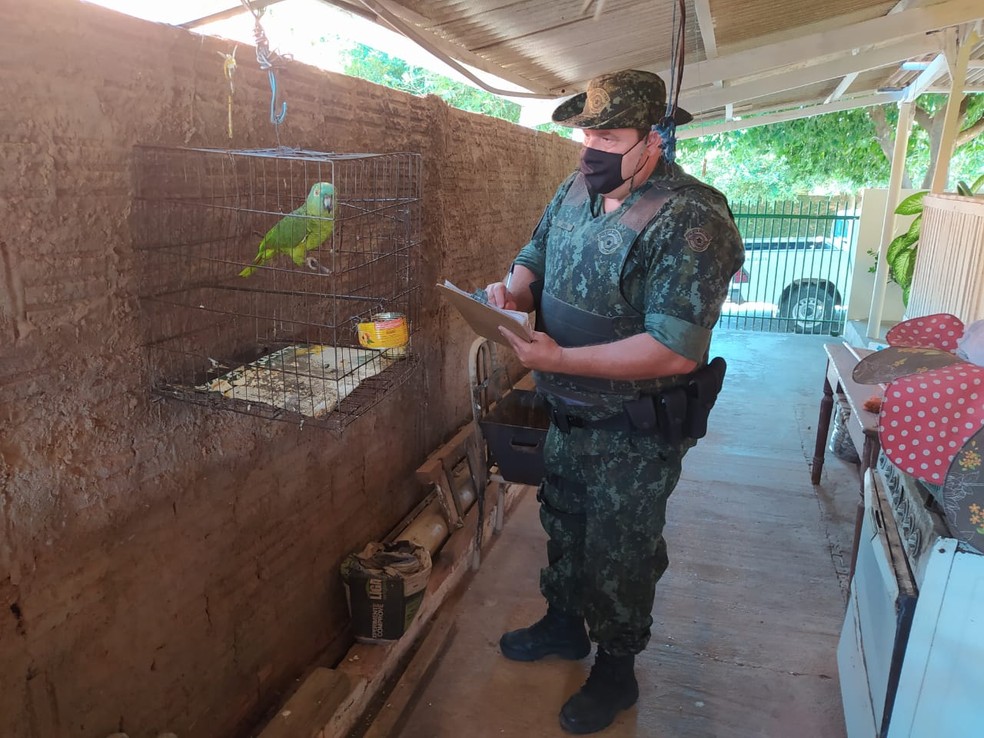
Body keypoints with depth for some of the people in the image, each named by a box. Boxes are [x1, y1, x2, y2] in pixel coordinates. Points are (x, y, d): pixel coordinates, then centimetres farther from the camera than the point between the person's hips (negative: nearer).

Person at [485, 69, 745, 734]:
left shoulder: (689, 222, -25)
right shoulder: (578, 190, 0)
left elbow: (675, 350, -31)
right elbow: (538, 256, 13)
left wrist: (560, 360, -34)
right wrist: (514, 287, -12)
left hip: (637, 431, -7)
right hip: (569, 412, 7)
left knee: (619, 552, 11)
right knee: (563, 521, 24)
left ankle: (617, 671, 38)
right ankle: (563, 623, 51)